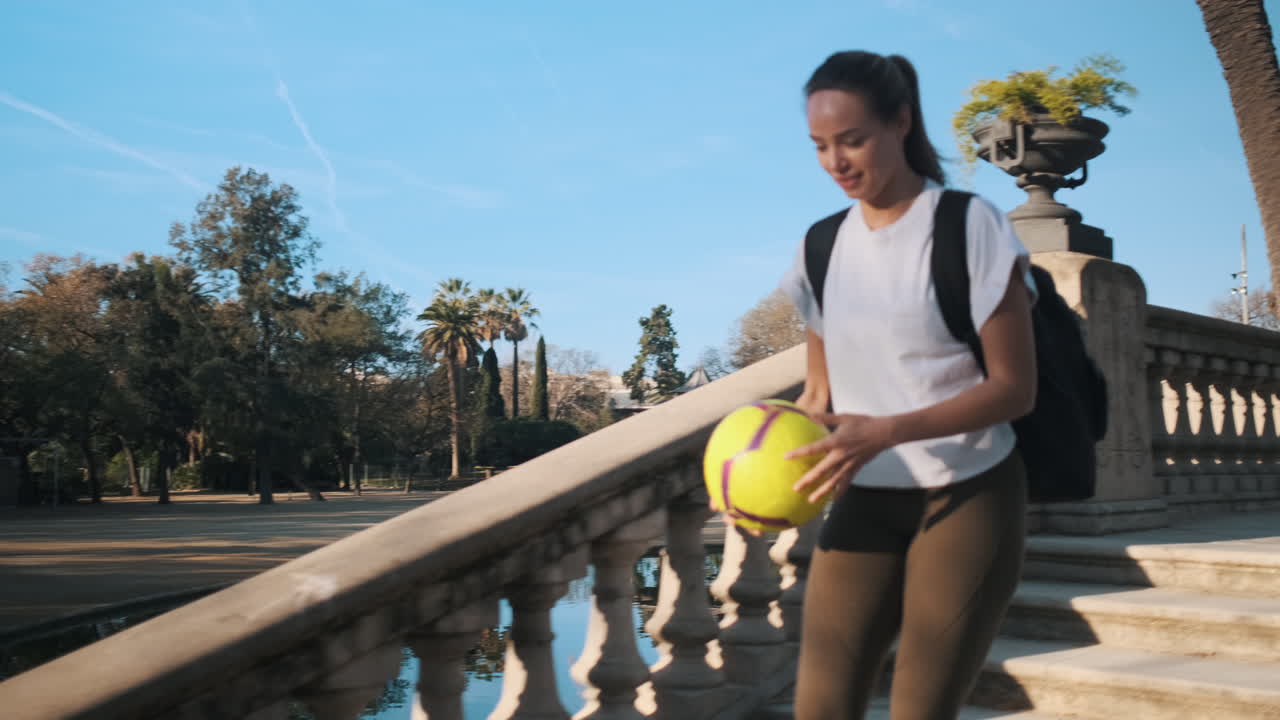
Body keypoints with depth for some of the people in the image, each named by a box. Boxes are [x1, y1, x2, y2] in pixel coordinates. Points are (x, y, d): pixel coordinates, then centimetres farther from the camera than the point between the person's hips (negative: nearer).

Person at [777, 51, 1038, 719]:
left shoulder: (969, 226, -9)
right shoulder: (823, 246, 6)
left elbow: (1013, 388, -12)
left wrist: (885, 431, -24)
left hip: (967, 499, -4)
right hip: (863, 503, 4)